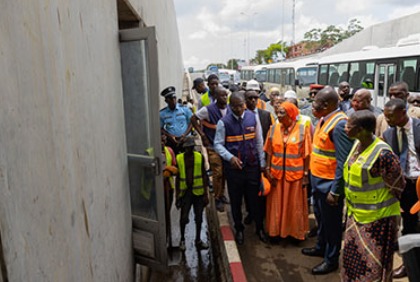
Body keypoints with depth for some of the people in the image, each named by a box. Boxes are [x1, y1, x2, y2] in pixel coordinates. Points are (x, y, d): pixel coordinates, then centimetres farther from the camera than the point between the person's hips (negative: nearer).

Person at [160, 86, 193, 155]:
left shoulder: (184, 109, 0)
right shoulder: (162, 113, 2)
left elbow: (192, 122, 3)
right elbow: (160, 128, 8)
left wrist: (184, 135, -9)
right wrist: (169, 136, -9)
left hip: (186, 140, 0)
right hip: (171, 141, 1)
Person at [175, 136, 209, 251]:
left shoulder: (200, 157, 1)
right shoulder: (179, 158, 1)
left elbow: (204, 175, 3)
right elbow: (178, 178, 5)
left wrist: (206, 194, -1)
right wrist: (177, 196, 4)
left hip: (198, 191, 1)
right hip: (185, 191, -1)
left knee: (199, 217, 10)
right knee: (183, 217, 1)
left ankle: (198, 240, 29)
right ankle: (182, 239, 26)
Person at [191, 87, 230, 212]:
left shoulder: (229, 109, -1)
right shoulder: (208, 109, -13)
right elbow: (193, 119, -5)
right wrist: (202, 134, -7)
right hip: (213, 146, -4)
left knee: (224, 172, 12)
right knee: (217, 173, -2)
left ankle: (222, 194, 31)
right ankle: (217, 199, 14)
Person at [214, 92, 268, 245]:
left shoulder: (253, 118, -3)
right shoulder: (224, 122, -9)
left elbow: (259, 141, 3)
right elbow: (218, 144, -5)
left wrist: (262, 163, 3)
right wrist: (230, 157, -20)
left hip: (252, 165, 1)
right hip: (233, 167, -1)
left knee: (254, 198, 13)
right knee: (235, 200, 14)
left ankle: (259, 228, 33)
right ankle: (239, 229, 35)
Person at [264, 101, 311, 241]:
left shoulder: (302, 129, -10)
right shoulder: (274, 128, -2)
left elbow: (306, 154, -8)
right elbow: (269, 151, 1)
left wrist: (306, 174, -8)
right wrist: (268, 170, -3)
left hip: (296, 174, -2)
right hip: (277, 173, 2)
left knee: (295, 204, 12)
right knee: (277, 203, 13)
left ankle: (295, 231, 30)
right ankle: (277, 230, 30)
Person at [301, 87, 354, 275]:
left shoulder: (340, 124, -22)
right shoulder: (324, 119, 5)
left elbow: (343, 162, -24)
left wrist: (335, 191, -22)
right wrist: (311, 175, 14)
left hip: (329, 183, -9)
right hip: (317, 179, 9)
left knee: (331, 222, 10)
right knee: (320, 217, 24)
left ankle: (331, 259, 28)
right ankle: (321, 247, 45)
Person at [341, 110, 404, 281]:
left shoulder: (383, 154, -26)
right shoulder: (357, 144, 0)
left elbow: (397, 187, -14)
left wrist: (380, 204, -2)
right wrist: (352, 204, 13)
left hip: (377, 218, -8)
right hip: (356, 215, 8)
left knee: (372, 266, 10)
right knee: (352, 258, 22)